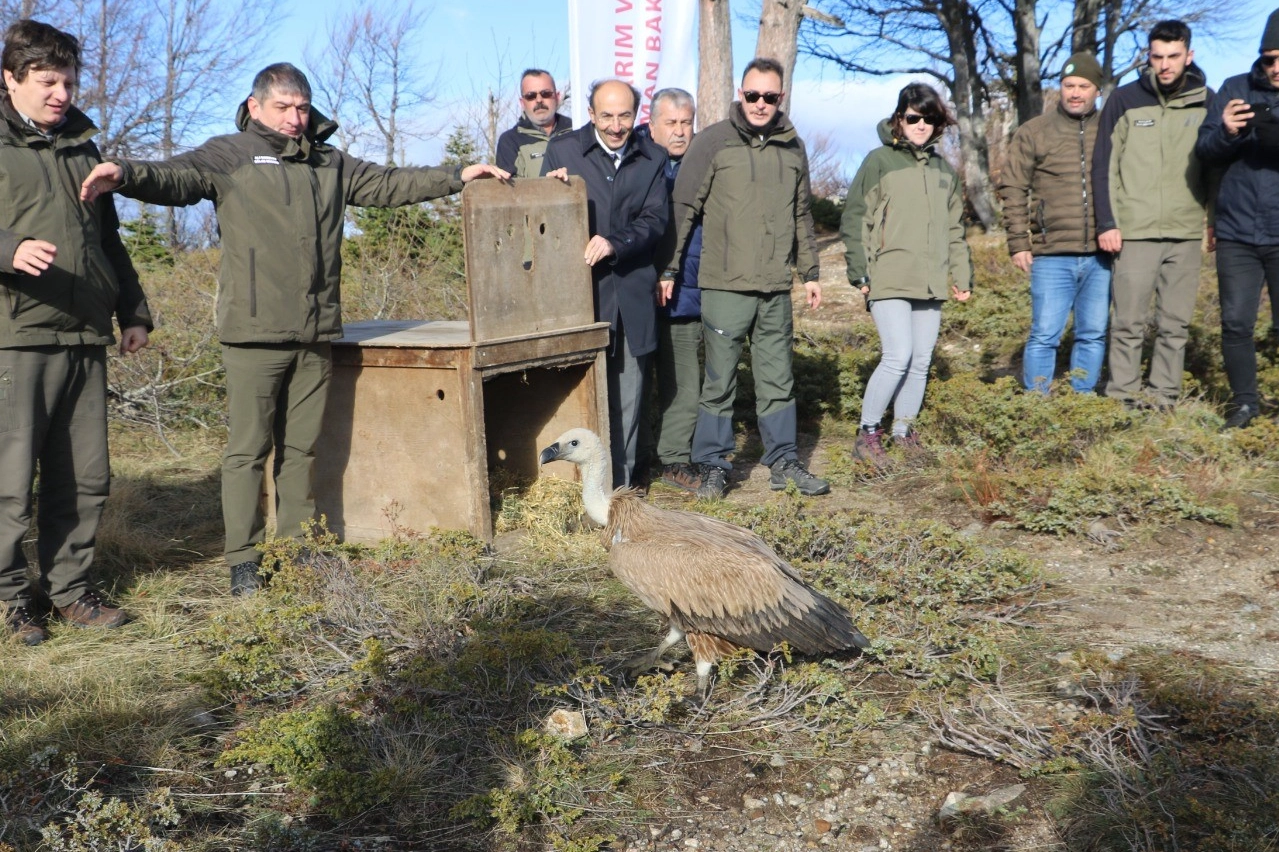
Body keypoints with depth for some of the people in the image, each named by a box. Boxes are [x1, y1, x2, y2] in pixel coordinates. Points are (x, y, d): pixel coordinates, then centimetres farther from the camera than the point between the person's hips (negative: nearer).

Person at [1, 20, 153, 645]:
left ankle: (69, 590, 20)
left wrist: (133, 312, 20)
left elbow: (110, 241, 25)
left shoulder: (83, 148, 19)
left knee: (85, 480, 8)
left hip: (86, 338, 6)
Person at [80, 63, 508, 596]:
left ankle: (296, 547, 22)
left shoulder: (328, 163, 21)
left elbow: (387, 185, 26)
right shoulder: (229, 155, 3)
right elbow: (177, 178, -12)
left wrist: (457, 177, 24)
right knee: (248, 448, -1)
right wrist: (127, 174, -33)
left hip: (316, 332, 5)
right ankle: (244, 560, 6)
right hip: (254, 332, -5)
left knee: (302, 447, 11)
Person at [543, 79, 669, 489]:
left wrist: (615, 242, -16)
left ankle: (622, 482, 15)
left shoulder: (652, 159, 10)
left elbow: (656, 220, 0)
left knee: (628, 393, 6)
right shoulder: (562, 150, 4)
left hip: (632, 291, 2)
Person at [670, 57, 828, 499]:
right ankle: (712, 466, 12)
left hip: (776, 288, 4)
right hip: (725, 285, -4)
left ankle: (783, 461, 22)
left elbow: (802, 216, 20)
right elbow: (684, 207, -3)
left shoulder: (793, 147, 12)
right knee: (719, 380, 1)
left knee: (778, 379, 11)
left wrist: (810, 272, 19)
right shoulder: (712, 141, -3)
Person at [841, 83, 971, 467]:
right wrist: (860, 272, -10)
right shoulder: (879, 161, -1)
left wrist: (962, 276, 15)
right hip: (889, 281, -6)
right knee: (898, 357, -15)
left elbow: (954, 229, 21)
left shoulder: (943, 169, 16)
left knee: (921, 361, 7)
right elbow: (854, 219, -4)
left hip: (930, 283, 6)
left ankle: (904, 431, 20)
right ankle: (868, 434, -2)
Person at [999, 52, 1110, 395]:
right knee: (1044, 336, -2)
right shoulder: (1033, 132, 5)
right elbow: (1013, 190, 3)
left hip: (1101, 255, 2)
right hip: (1052, 256, -2)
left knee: (1093, 335, 8)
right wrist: (1018, 243, -3)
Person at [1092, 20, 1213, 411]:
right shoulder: (1125, 100, 0)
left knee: (1176, 323, 5)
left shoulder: (1206, 101, 7)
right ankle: (1123, 395, 7)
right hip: (1135, 231, -2)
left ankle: (1163, 395, 12)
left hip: (1187, 233, 2)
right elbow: (1104, 165, -1)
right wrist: (1107, 223, -7)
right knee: (1129, 321, -1)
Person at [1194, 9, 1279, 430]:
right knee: (1235, 323, 4)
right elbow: (1204, 151, 3)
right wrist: (1225, 133, -19)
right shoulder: (1235, 89, 4)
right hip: (1237, 233, 2)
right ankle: (1244, 402, 20)